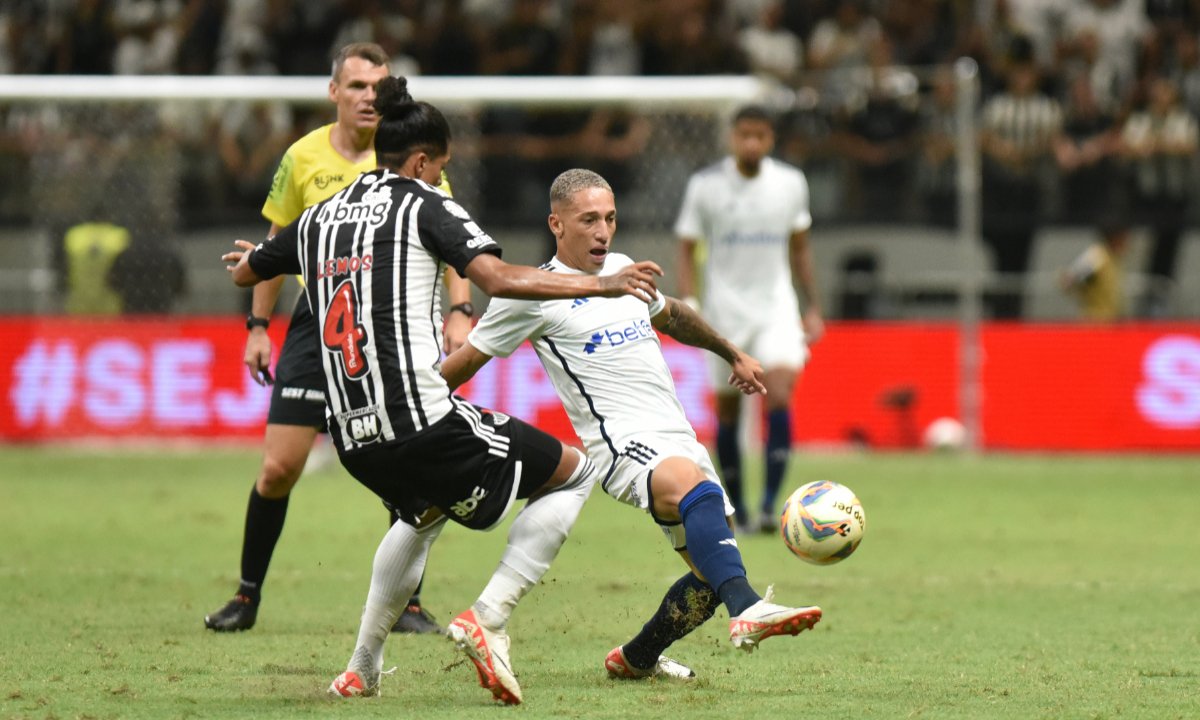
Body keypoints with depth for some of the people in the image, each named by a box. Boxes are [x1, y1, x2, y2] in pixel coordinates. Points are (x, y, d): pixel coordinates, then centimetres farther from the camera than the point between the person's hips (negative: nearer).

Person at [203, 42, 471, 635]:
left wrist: (460, 310, -16)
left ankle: (405, 603, 7)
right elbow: (278, 244, 12)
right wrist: (258, 325, 9)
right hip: (316, 322, 1)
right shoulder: (303, 158, 1)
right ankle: (247, 596, 12)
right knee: (278, 469, -4)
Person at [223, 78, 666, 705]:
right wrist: (601, 285, -14)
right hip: (421, 422, -7)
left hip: (353, 441, 7)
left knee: (422, 512, 38)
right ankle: (487, 618, -4)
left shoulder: (319, 218, 16)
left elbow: (244, 272, 33)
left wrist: (253, 257, 57)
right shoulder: (422, 205, -1)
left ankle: (361, 670, 34)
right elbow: (498, 278, -17)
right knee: (572, 473, 8)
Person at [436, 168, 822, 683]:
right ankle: (746, 610, -57)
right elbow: (465, 362, 5)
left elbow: (669, 315, 39)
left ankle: (636, 659, 25)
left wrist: (732, 355, 49)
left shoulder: (622, 269, 18)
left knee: (713, 571, 3)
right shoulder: (534, 292, -2)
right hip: (623, 441, -8)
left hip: (678, 438, 8)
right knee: (693, 484, -38)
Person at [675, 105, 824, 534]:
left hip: (776, 308, 1)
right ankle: (735, 508, 19)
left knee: (780, 396, -19)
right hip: (725, 312, -1)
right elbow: (687, 248, 1)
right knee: (728, 413, 4)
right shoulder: (705, 185, -4)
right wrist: (688, 303, -10)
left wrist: (813, 307, 14)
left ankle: (769, 505, -18)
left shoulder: (791, 183, 2)